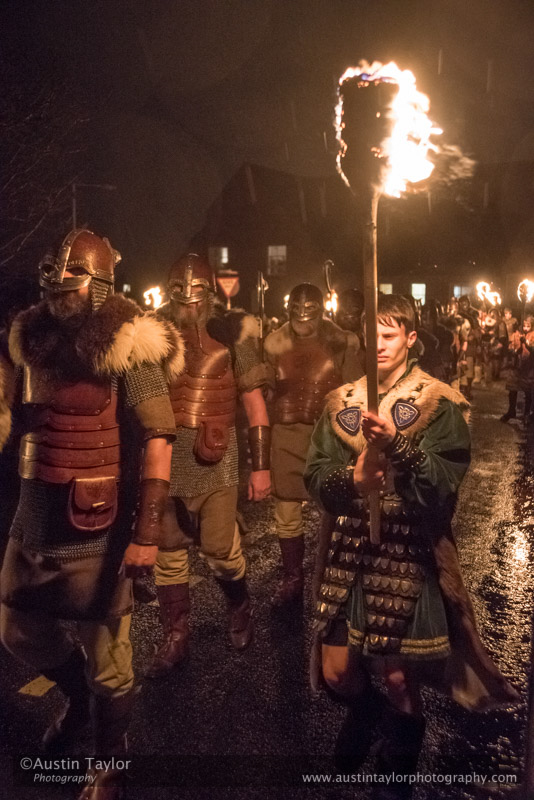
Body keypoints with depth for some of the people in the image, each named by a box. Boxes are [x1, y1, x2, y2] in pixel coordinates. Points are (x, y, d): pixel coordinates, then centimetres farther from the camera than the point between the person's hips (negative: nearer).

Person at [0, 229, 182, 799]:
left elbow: (157, 441, -16)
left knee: (106, 657, 8)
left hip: (95, 529, -6)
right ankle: (78, 694, 51)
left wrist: (147, 533, -20)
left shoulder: (127, 348, -13)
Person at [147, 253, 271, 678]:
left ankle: (240, 608, 33)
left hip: (215, 460, -2)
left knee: (220, 549, 1)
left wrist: (261, 466, -2)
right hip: (165, 459, 2)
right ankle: (175, 637, 26)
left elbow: (254, 402, 1)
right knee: (168, 552, 9)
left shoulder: (230, 334, -1)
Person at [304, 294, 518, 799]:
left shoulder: (441, 405, -4)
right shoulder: (341, 402, 7)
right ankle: (365, 708, 49)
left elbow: (445, 484, -13)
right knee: (336, 673, 11)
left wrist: (396, 444, -27)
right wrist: (353, 476, -17)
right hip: (348, 553, 4)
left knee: (400, 682, 7)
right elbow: (315, 477, 3)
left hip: (409, 555, -3)